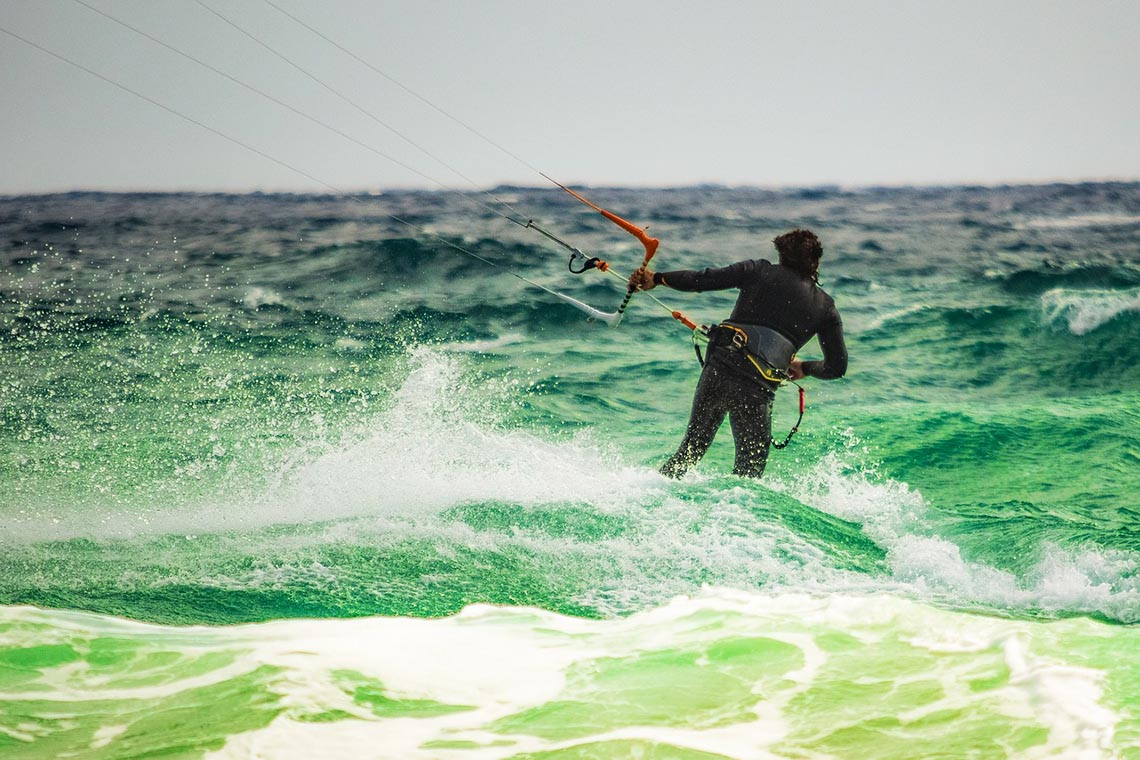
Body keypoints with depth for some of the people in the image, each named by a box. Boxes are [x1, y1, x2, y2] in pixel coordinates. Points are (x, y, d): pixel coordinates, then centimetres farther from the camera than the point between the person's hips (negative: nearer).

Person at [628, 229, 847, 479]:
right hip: (757, 387, -2)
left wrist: (656, 279, 19)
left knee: (692, 447, 19)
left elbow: (701, 280, 7)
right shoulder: (826, 308, 15)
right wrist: (804, 368, 36)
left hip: (719, 366, 2)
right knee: (750, 468, 10)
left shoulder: (758, 270, 14)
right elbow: (837, 367, 17)